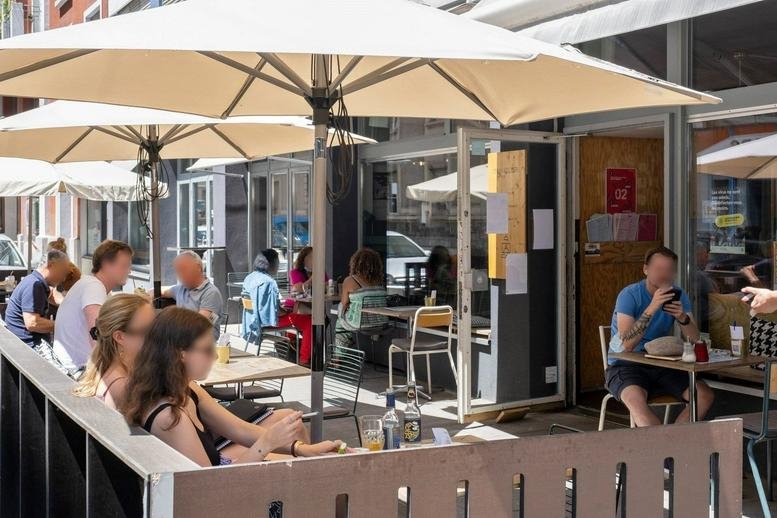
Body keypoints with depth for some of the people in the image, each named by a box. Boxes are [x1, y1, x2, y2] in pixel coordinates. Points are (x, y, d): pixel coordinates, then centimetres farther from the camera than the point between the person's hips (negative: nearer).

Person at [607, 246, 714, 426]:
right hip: (626, 366, -5)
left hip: (661, 365, 5)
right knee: (635, 399, -37)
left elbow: (695, 340, -4)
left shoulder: (678, 295, 5)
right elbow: (626, 345, -24)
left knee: (704, 395, -16)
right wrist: (652, 308, -30)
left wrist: (683, 318, -25)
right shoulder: (629, 295, -11)